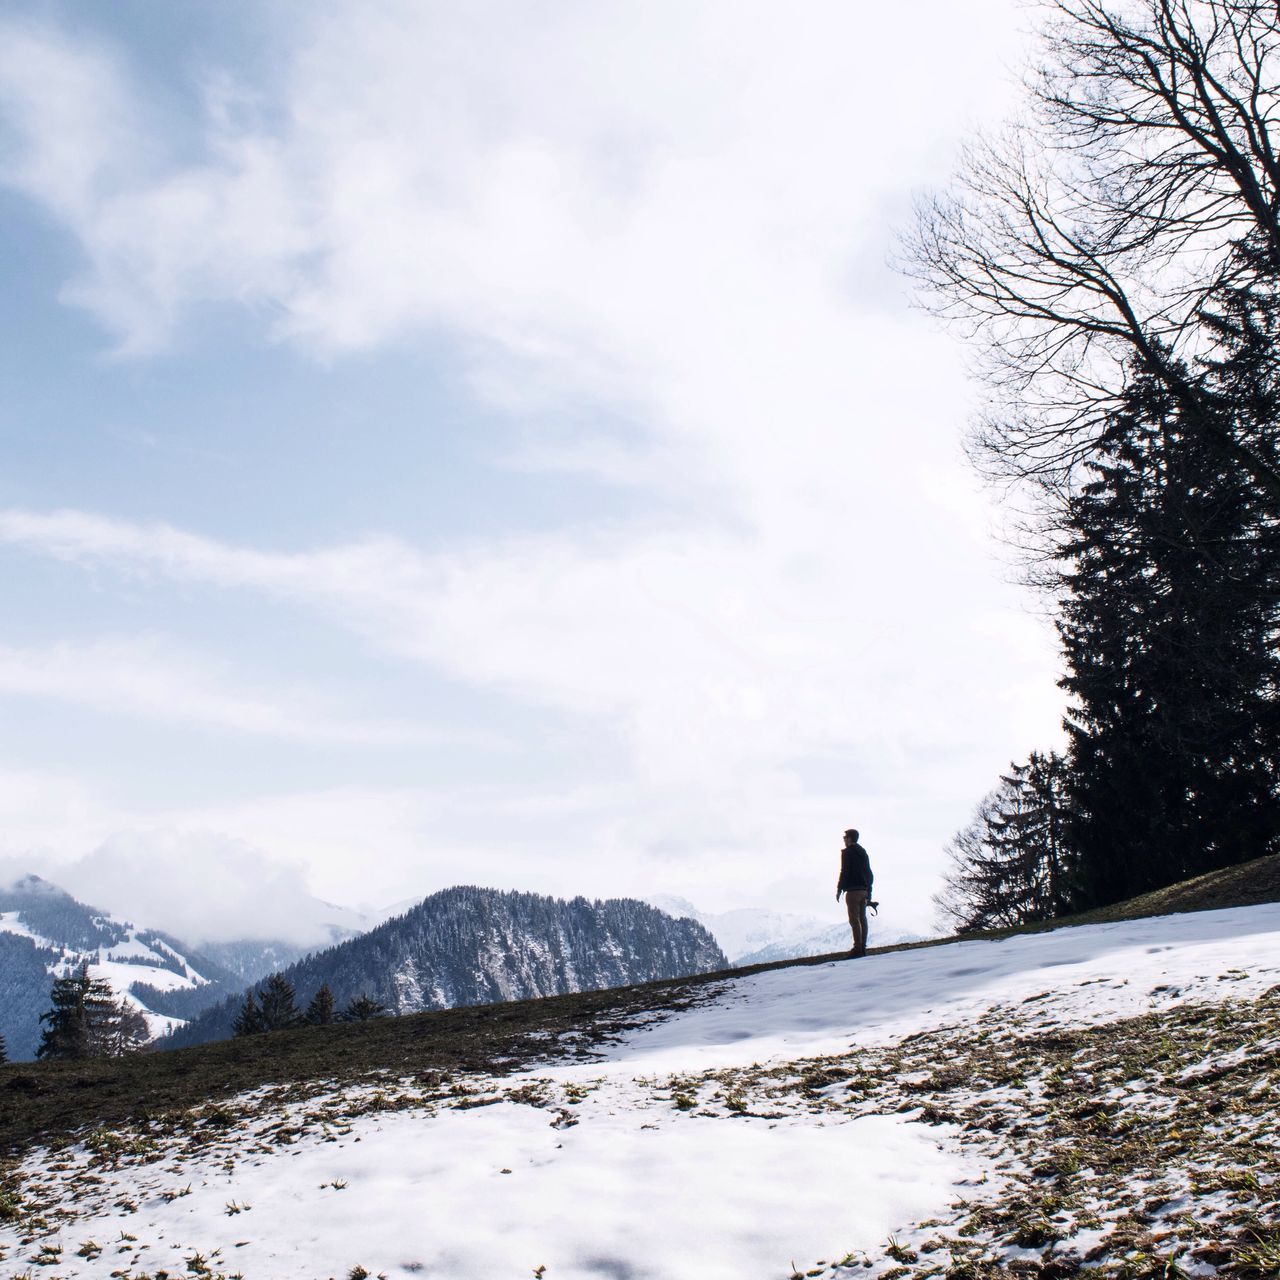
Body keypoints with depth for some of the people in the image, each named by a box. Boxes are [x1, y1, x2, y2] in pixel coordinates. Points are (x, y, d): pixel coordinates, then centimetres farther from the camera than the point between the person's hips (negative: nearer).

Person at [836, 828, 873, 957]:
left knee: (854, 919, -9)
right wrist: (869, 890, 21)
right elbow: (869, 873, 18)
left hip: (853, 890, -7)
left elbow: (844, 871, -12)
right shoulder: (863, 852, 17)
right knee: (862, 918, 8)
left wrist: (839, 889, -8)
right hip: (864, 890, 7)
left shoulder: (847, 852, -6)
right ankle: (863, 947, 7)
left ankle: (858, 947, -14)